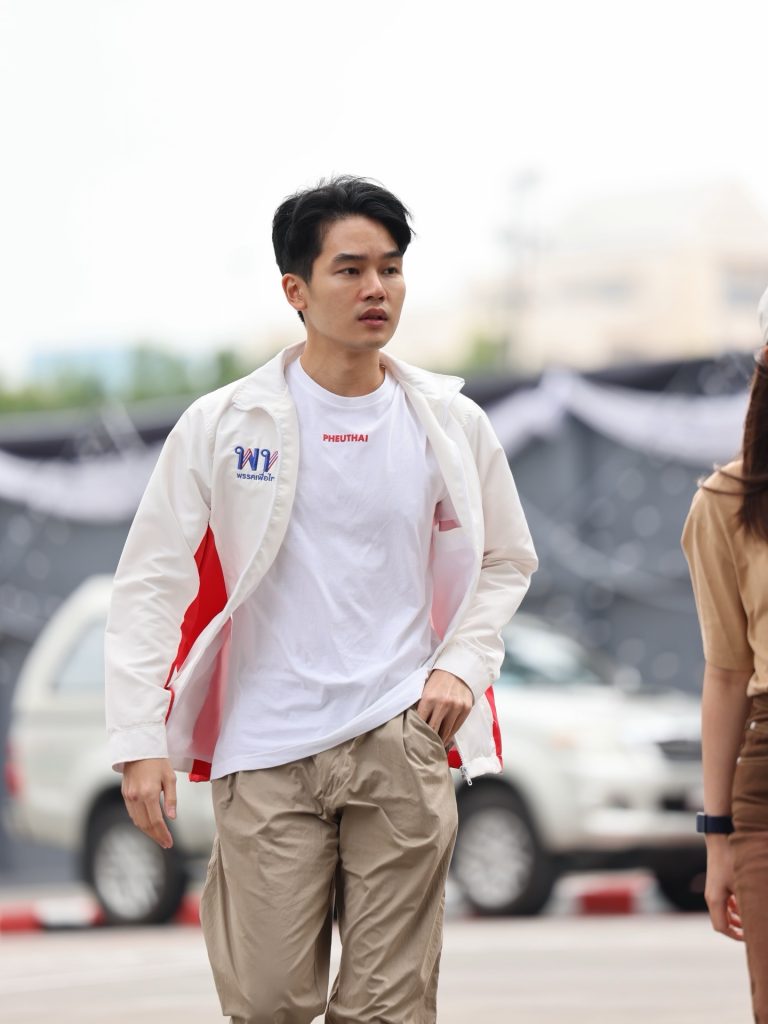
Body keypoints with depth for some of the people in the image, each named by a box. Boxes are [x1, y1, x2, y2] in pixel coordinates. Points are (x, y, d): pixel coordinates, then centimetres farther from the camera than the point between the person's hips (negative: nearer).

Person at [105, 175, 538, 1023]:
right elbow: (150, 583, 1)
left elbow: (506, 560, 20)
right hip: (267, 749, -2)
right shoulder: (222, 426, 0)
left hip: (403, 743, 2)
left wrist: (462, 667, 3)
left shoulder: (449, 425, 7)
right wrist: (138, 741, -5)